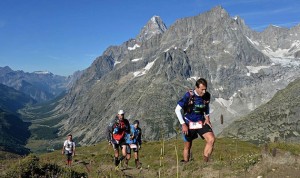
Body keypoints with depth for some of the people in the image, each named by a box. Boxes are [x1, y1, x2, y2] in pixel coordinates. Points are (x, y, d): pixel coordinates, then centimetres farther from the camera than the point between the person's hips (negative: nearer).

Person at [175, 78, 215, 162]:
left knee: (211, 139, -18)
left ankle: (205, 162, -6)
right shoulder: (189, 95, -20)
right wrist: (183, 124, -19)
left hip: (201, 123, 3)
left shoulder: (207, 96, -8)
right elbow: (177, 110, -16)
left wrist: (207, 118, 2)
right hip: (189, 124, -3)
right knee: (188, 146, 9)